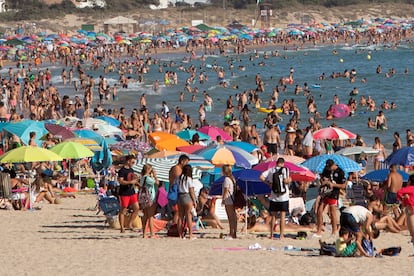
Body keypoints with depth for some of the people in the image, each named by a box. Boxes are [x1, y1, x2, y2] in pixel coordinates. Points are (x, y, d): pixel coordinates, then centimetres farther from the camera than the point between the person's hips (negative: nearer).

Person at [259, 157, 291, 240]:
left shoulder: (271, 170, 3)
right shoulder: (285, 169, -7)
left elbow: (261, 177, -4)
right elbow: (285, 180, -19)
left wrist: (269, 183, 5)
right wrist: (289, 180, 2)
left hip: (273, 197, 3)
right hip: (283, 197, -3)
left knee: (273, 216, 10)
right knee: (282, 216, 2)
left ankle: (271, 235, 11)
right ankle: (281, 235, 0)